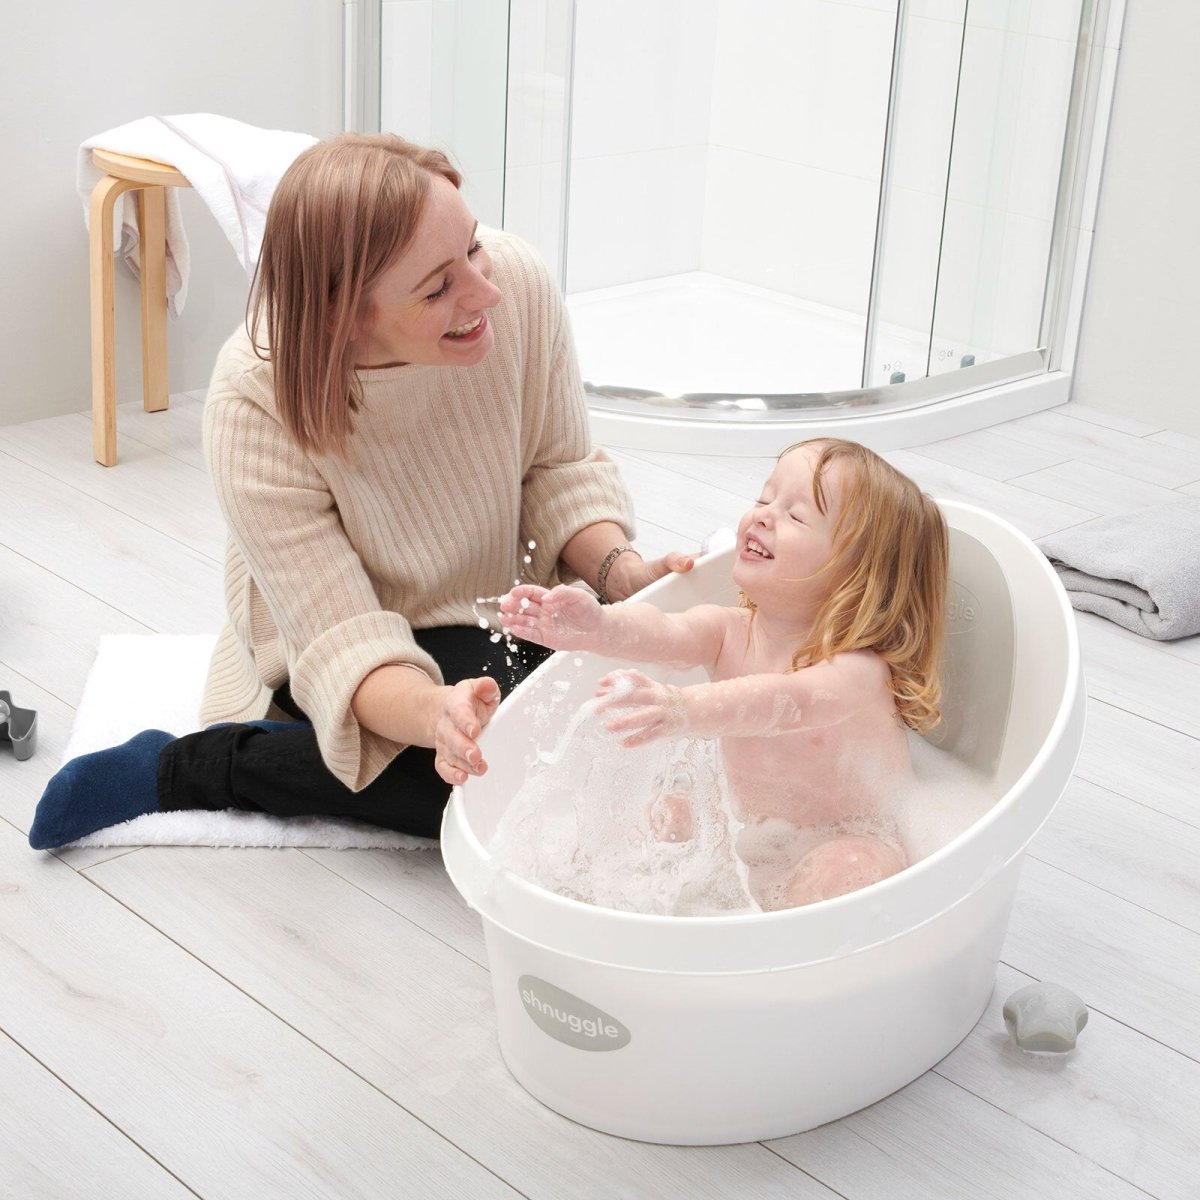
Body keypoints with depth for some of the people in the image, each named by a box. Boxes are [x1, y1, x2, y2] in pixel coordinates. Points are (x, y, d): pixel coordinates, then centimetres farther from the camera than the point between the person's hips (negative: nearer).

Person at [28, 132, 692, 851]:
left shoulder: (519, 283, -24)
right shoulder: (260, 404, -31)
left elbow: (558, 469, -6)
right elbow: (345, 645, -31)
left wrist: (622, 571, -25)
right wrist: (433, 713, -53)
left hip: (505, 598, 5)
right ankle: (186, 768, -13)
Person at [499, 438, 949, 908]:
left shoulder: (857, 669, -27)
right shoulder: (727, 631, -8)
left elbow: (789, 702, -48)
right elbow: (664, 632, -29)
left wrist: (687, 709, -67)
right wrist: (598, 626, -53)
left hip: (839, 839, -6)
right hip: (744, 825, 7)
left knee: (857, 867, -35)